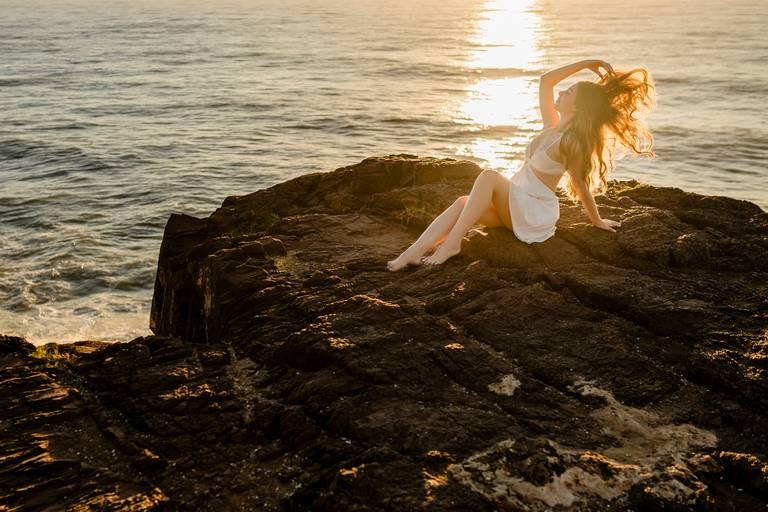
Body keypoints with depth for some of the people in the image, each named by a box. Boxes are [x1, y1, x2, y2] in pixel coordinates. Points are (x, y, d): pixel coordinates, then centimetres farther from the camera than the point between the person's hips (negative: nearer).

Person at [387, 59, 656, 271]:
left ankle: (452, 243, -32)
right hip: (516, 203, 8)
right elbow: (545, 81, 10)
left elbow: (581, 186, -5)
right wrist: (584, 64, 9)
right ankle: (413, 253, -30)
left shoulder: (572, 143, -16)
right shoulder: (553, 126, 7)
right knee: (463, 202, -16)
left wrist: (596, 221, 4)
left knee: (488, 176, -29)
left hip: (536, 214, -8)